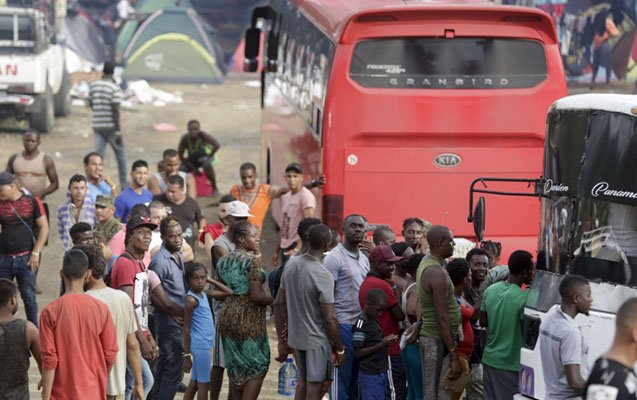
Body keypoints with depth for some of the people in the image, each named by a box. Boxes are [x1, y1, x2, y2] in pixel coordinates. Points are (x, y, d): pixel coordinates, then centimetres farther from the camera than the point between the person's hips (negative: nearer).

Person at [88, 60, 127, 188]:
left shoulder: (93, 85, 4)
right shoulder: (115, 88, -14)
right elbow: (116, 111, -17)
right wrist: (118, 131, -16)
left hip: (97, 126, 4)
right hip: (111, 126, -4)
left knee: (98, 154, 4)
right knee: (120, 153, 13)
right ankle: (123, 182, 20)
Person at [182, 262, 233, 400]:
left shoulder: (204, 294, 10)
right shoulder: (191, 299, -14)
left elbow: (228, 292, 18)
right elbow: (187, 329, -13)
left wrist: (211, 280, 10)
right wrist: (187, 355, -13)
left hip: (205, 345, 9)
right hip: (200, 346, -9)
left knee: (194, 384, 13)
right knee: (204, 385, -4)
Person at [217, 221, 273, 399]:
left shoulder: (224, 261, 7)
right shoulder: (252, 259, -15)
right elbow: (256, 296, -19)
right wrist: (274, 300, -4)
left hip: (228, 316, 7)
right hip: (249, 318, -7)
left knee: (236, 367, 13)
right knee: (257, 366, 2)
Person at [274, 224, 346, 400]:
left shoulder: (291, 264, -1)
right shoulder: (323, 276, -22)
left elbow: (279, 303, 7)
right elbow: (329, 318, -20)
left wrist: (282, 340, 15)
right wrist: (339, 349, -7)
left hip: (296, 337, 7)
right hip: (317, 340, -7)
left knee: (303, 384, 21)